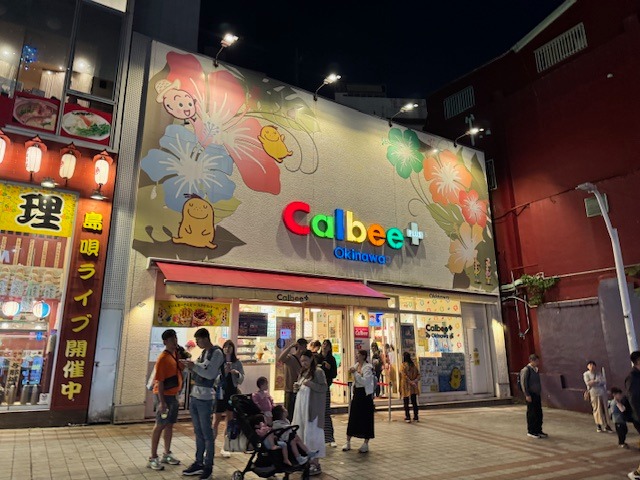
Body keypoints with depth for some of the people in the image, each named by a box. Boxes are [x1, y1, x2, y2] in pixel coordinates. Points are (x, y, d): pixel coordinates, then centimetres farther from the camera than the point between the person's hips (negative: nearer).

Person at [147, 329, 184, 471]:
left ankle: (167, 454, 25)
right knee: (160, 425, -2)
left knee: (170, 424, 14)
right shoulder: (163, 358, -19)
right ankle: (153, 458, 7)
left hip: (174, 394, 8)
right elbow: (159, 382, -21)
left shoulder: (177, 353, 6)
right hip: (164, 395, -8)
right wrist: (162, 402, -23)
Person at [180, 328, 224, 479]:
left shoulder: (217, 352, -11)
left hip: (205, 398, -8)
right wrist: (190, 366, 1)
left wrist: (194, 366, -16)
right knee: (198, 432, 14)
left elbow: (211, 374, -17)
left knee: (207, 433, 1)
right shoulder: (203, 352, 14)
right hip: (194, 396, 8)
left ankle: (208, 466, 11)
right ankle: (199, 463, 23)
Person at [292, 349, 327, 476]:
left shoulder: (318, 371, -8)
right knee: (301, 432, 8)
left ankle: (316, 464, 1)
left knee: (312, 433, -6)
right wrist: (296, 388, 0)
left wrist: (310, 384, -22)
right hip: (301, 406, 8)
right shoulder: (302, 372, 14)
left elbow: (324, 388, -13)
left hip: (312, 407, -7)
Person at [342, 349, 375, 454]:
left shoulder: (368, 367, -13)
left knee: (366, 418, 1)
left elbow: (364, 381, -24)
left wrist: (355, 373, -24)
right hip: (356, 393, 7)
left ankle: (366, 444, 12)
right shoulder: (356, 366, 8)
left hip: (365, 394, -7)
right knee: (352, 418, 8)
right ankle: (348, 442, 16)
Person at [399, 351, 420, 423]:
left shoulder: (403, 365, -11)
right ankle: (416, 417, 14)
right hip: (413, 387, 5)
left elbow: (404, 376, -19)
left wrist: (410, 382, -15)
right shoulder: (414, 365, 5)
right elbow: (418, 374, 3)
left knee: (406, 403, 3)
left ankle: (407, 418, 4)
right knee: (414, 402, 11)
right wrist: (415, 381, -7)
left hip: (406, 386, -5)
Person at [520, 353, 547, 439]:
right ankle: (531, 431, 8)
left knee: (539, 413, 11)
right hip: (531, 395, -8)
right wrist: (527, 395, -18)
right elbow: (523, 383, -16)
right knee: (532, 413, -2)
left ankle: (538, 431, 21)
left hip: (537, 394, 8)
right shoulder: (526, 370, -13)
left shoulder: (535, 369, 14)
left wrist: (540, 393, 18)